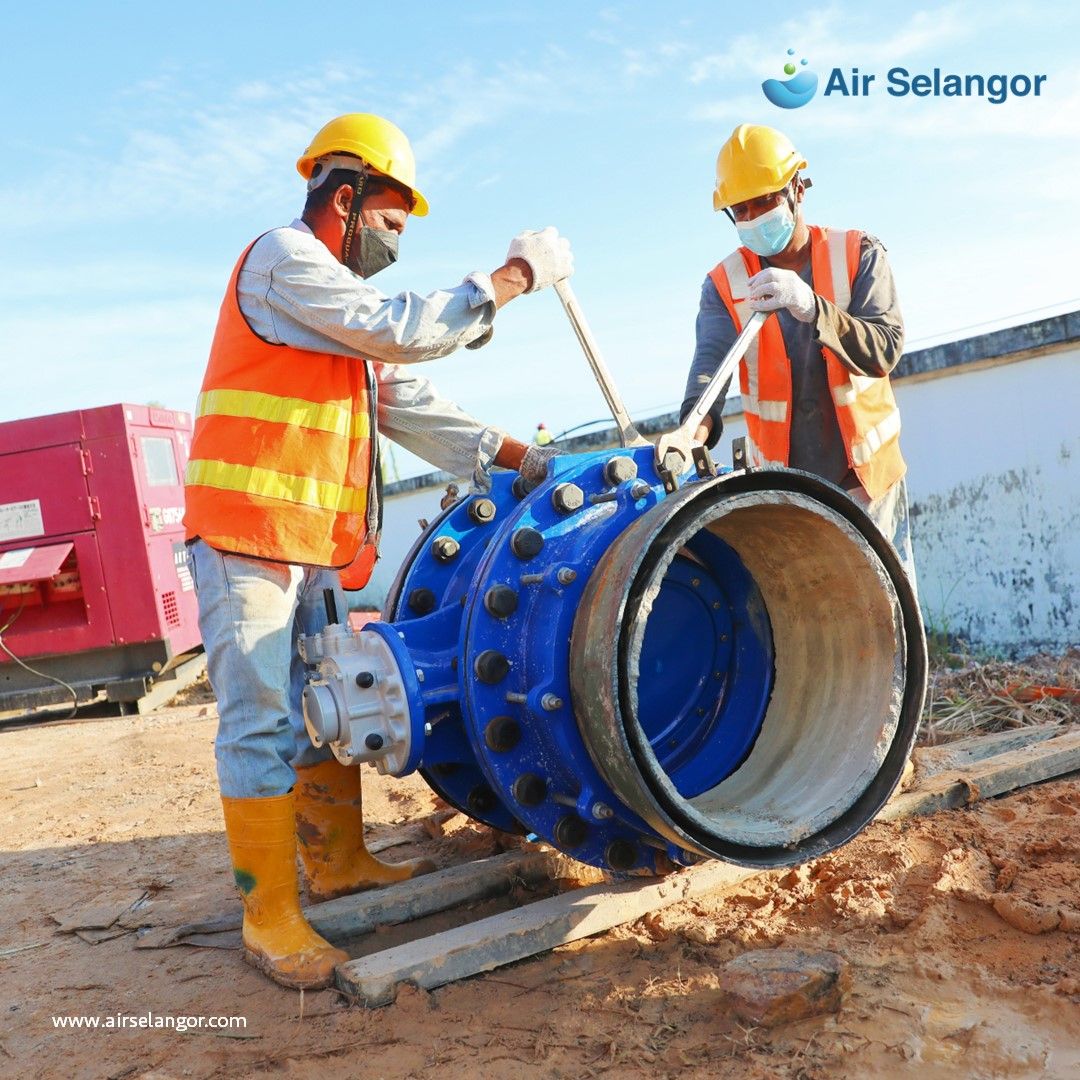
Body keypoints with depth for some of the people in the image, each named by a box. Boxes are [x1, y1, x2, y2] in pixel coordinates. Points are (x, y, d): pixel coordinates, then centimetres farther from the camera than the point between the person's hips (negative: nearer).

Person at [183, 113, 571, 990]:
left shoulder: (350, 310, 21)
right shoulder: (283, 257, -7)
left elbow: (412, 407, 16)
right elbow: (410, 332, -15)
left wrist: (522, 458, 10)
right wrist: (513, 277, -6)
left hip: (313, 540, 9)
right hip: (245, 528, -9)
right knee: (262, 718, -7)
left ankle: (339, 862, 26)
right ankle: (271, 917, 1)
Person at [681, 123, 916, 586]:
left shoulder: (859, 255, -2)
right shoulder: (725, 285, -1)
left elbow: (884, 350, -15)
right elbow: (712, 360, -18)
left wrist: (812, 308, -33)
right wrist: (697, 424, -40)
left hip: (867, 480, 0)